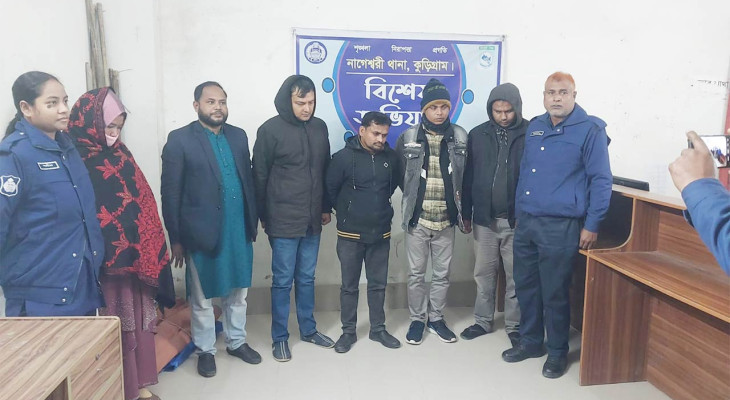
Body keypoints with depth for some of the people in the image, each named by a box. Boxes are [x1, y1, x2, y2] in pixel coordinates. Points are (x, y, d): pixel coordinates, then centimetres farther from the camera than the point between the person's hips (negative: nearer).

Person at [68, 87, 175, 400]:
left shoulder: (119, 153, 10)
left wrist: (147, 247, 9)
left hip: (134, 254, 7)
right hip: (103, 259, -7)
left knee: (138, 318, 15)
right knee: (114, 327, 4)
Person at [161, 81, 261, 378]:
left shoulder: (238, 136, 8)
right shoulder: (179, 139, -7)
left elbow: (248, 180, 10)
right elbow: (171, 193, -7)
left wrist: (253, 220, 7)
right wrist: (176, 239, -8)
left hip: (239, 230, 5)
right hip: (202, 232, -4)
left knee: (238, 291, 17)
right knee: (201, 297, 11)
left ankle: (236, 342, 35)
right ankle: (206, 350, 29)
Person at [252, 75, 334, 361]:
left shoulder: (319, 127, 7)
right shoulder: (270, 130, -8)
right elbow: (260, 177, -5)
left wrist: (326, 207, 14)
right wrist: (263, 216, -2)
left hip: (312, 220, 5)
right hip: (283, 221, -4)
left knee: (307, 278, 16)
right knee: (283, 280, 5)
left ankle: (308, 329, 31)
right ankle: (280, 337, 20)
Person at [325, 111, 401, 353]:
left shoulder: (390, 157, -1)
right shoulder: (344, 157, -13)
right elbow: (330, 189, -4)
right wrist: (347, 211, 7)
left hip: (381, 233, 3)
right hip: (350, 234, -3)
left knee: (378, 284, 14)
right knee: (349, 286, 10)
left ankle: (378, 329, 29)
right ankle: (348, 331, 24)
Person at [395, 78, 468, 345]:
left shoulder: (460, 137, 1)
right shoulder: (408, 138, -3)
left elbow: (466, 176, 9)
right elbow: (399, 175, 7)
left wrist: (462, 210, 6)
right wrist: (413, 198, 6)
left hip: (446, 220, 1)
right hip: (417, 219, -1)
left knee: (442, 274, 12)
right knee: (416, 274, 8)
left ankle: (436, 318, 29)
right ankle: (417, 319, 25)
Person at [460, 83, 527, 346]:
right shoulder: (478, 135, 3)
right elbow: (468, 177, 7)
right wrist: (466, 213, 7)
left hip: (517, 219, -2)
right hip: (484, 218, 3)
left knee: (516, 276, 9)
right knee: (483, 273, 13)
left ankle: (515, 325, 24)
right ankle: (483, 321, 28)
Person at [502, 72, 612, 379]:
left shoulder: (590, 129, -8)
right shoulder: (534, 127, 11)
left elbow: (601, 180, -8)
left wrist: (591, 225, -9)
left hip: (560, 226, -6)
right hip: (525, 222, 6)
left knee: (554, 293, 4)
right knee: (525, 286, 14)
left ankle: (557, 351, 24)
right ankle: (530, 342, 32)